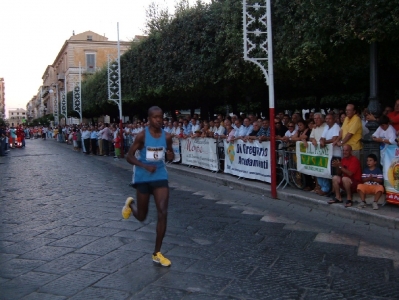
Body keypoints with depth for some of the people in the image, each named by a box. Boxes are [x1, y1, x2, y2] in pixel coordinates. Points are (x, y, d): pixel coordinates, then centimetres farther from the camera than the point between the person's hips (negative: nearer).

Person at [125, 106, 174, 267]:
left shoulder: (167, 136, -2)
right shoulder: (142, 135, -13)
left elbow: (170, 155, 13)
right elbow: (129, 156, -11)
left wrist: (171, 156, -12)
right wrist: (145, 166, -25)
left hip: (160, 176, 3)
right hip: (143, 177, -2)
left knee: (163, 213, -9)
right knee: (142, 217, 11)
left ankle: (157, 253, 3)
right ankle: (131, 204, 49)